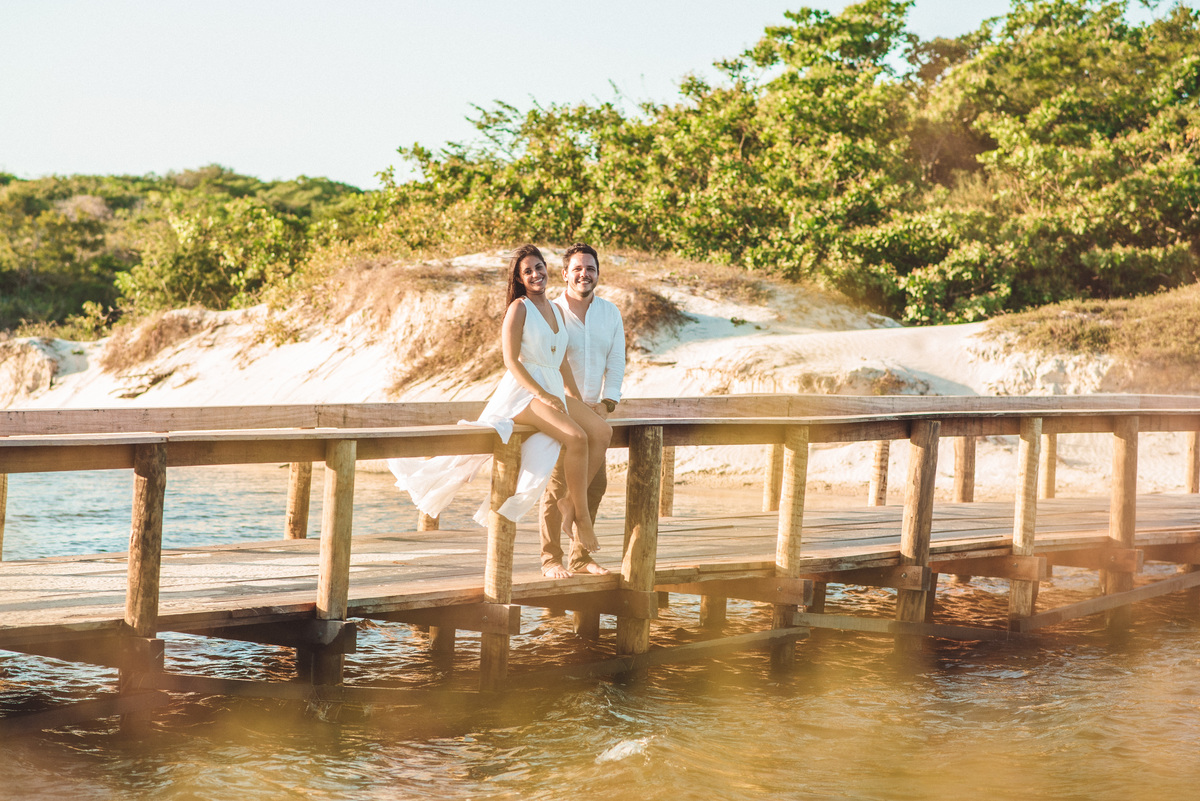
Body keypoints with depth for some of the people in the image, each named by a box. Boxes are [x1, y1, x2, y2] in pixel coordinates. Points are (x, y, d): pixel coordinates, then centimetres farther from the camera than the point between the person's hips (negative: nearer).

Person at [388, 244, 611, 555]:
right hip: (523, 390, -7)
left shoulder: (556, 310, 19)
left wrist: (576, 397, 12)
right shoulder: (519, 308, -3)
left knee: (602, 431, -14)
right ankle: (581, 516, -20)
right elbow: (511, 361, -10)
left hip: (554, 391, 7)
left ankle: (570, 502, -10)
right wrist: (543, 394, -19)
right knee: (576, 438, -29)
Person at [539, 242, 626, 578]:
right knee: (557, 483, -10)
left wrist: (606, 403, -5)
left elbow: (616, 362, 8)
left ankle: (581, 556, 17)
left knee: (595, 484, 6)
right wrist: (574, 403, -15)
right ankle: (551, 559, -2)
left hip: (592, 411, 5)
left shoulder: (610, 313, 8)